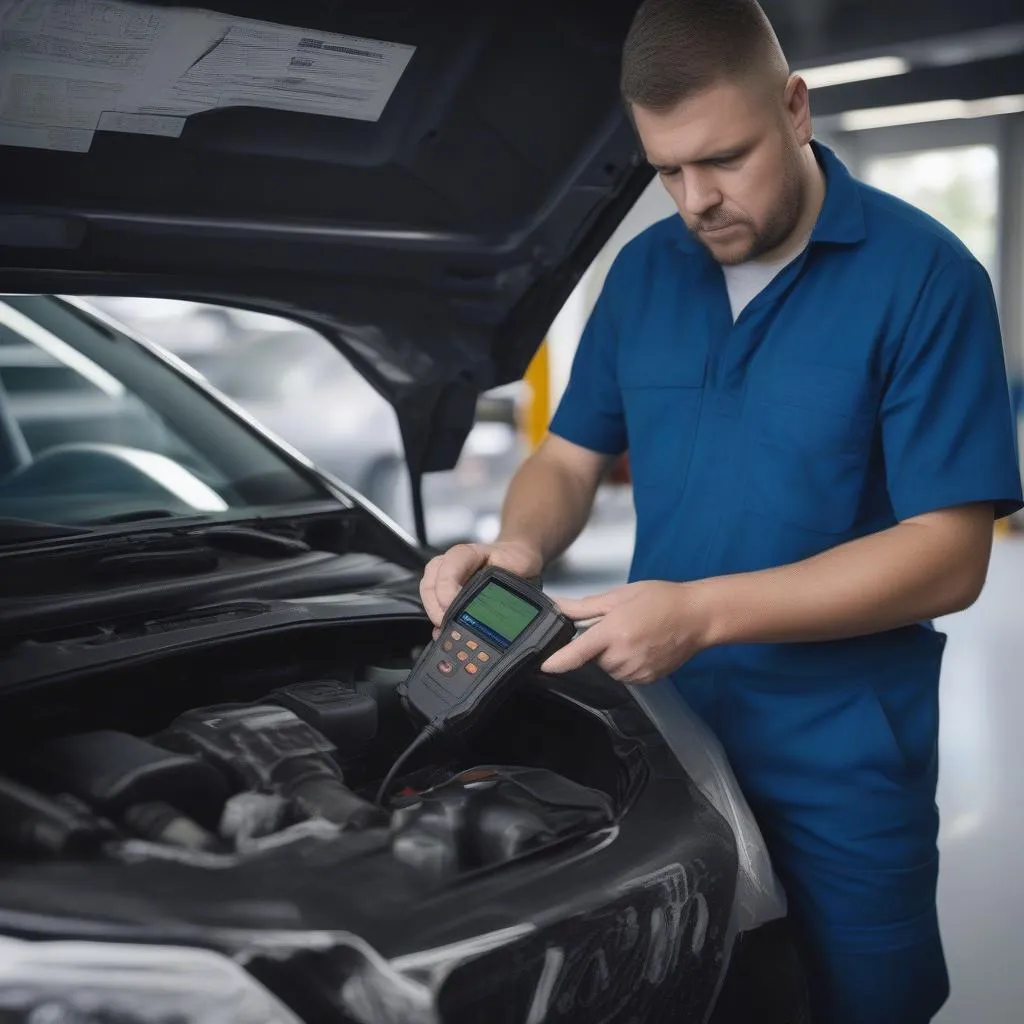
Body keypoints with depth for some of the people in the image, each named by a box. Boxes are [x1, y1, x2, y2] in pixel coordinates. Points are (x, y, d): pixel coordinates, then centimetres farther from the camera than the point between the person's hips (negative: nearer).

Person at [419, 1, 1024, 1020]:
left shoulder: (921, 275, -14)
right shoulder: (643, 271, 3)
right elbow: (571, 457, 10)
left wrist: (702, 612, -27)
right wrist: (520, 546, -14)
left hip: (841, 769, -4)